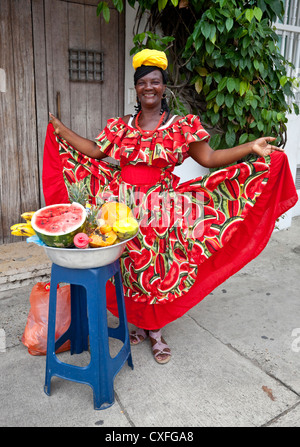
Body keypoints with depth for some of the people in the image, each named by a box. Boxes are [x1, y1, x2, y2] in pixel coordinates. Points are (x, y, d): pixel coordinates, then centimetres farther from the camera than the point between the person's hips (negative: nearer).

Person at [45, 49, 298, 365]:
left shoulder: (182, 126, 0)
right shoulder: (121, 125, 9)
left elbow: (209, 158, -6)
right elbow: (94, 151, 9)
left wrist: (251, 148, -16)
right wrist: (61, 130, 10)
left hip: (162, 209, -2)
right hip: (125, 208, 3)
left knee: (159, 270, 4)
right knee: (130, 268, 9)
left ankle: (155, 331, 25)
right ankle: (138, 324, 32)